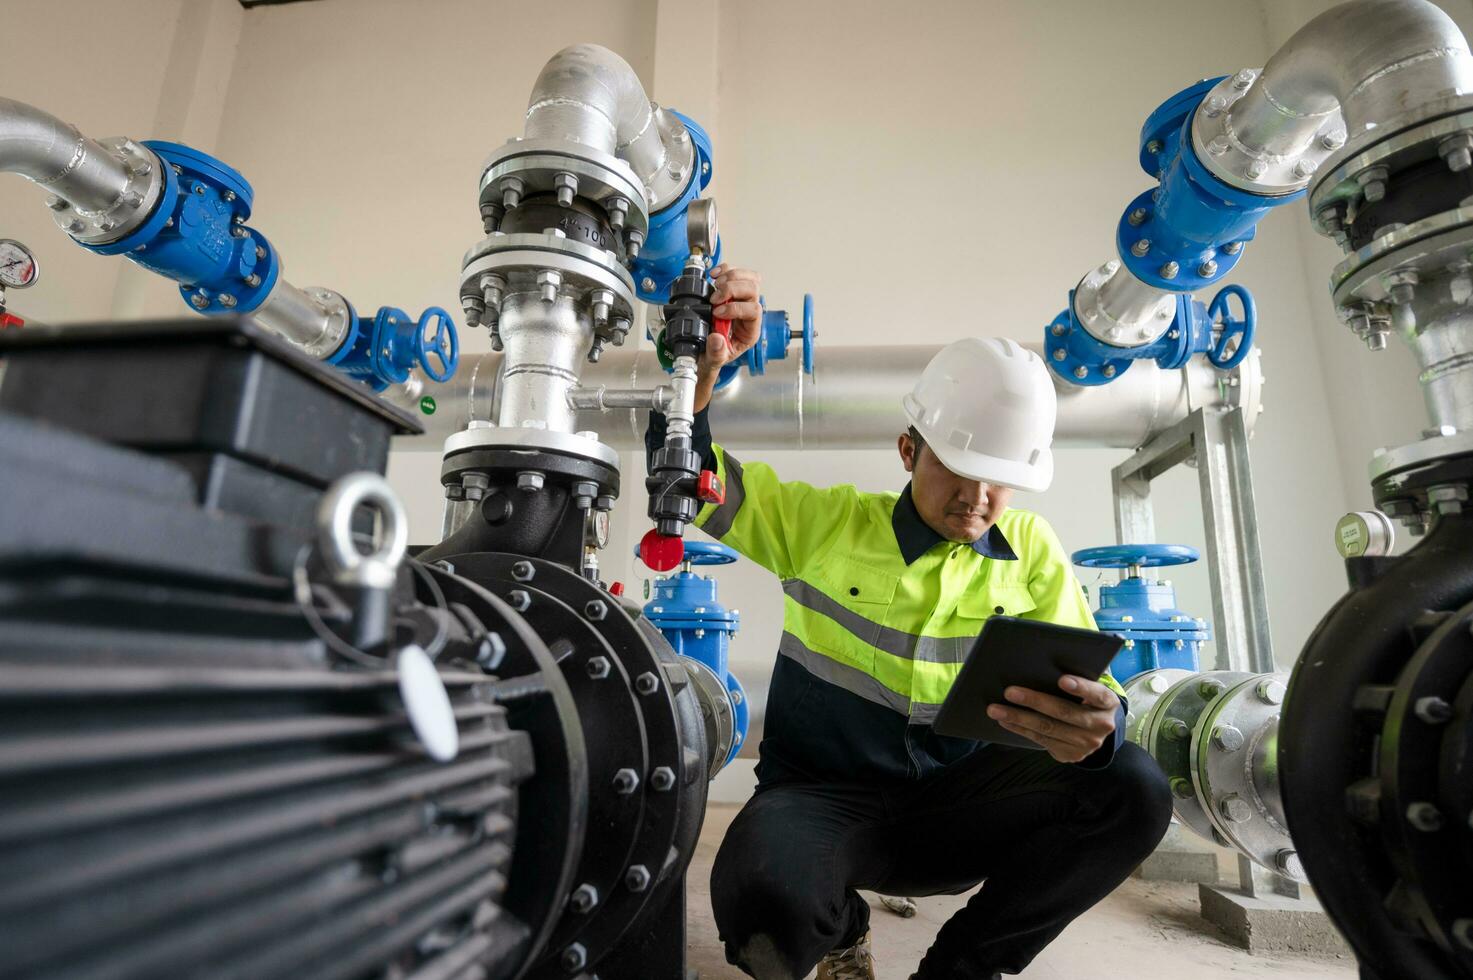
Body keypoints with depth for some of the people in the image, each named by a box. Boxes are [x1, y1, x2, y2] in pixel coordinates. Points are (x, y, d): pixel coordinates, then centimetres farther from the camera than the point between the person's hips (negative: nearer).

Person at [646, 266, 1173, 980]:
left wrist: (1094, 727, -27)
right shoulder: (825, 521, -2)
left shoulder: (1029, 548, 4)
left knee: (1132, 788, -22)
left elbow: (1080, 681, -2)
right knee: (761, 900, -35)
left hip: (957, 805, 3)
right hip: (823, 797, -2)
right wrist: (706, 363, -19)